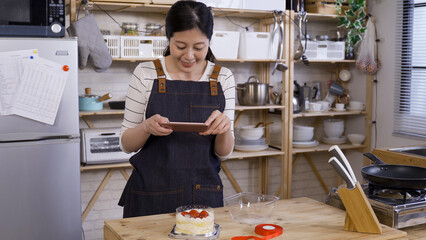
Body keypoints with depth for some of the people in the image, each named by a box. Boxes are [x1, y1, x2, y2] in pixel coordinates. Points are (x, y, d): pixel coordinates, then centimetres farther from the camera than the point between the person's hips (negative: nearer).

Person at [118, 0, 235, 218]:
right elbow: (126, 144, -1)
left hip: (204, 197, 2)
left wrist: (224, 128, -20)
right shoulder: (145, 73, -7)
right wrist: (147, 127, -22)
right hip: (149, 196, -1)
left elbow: (224, 152, 1)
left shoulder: (223, 78, -2)